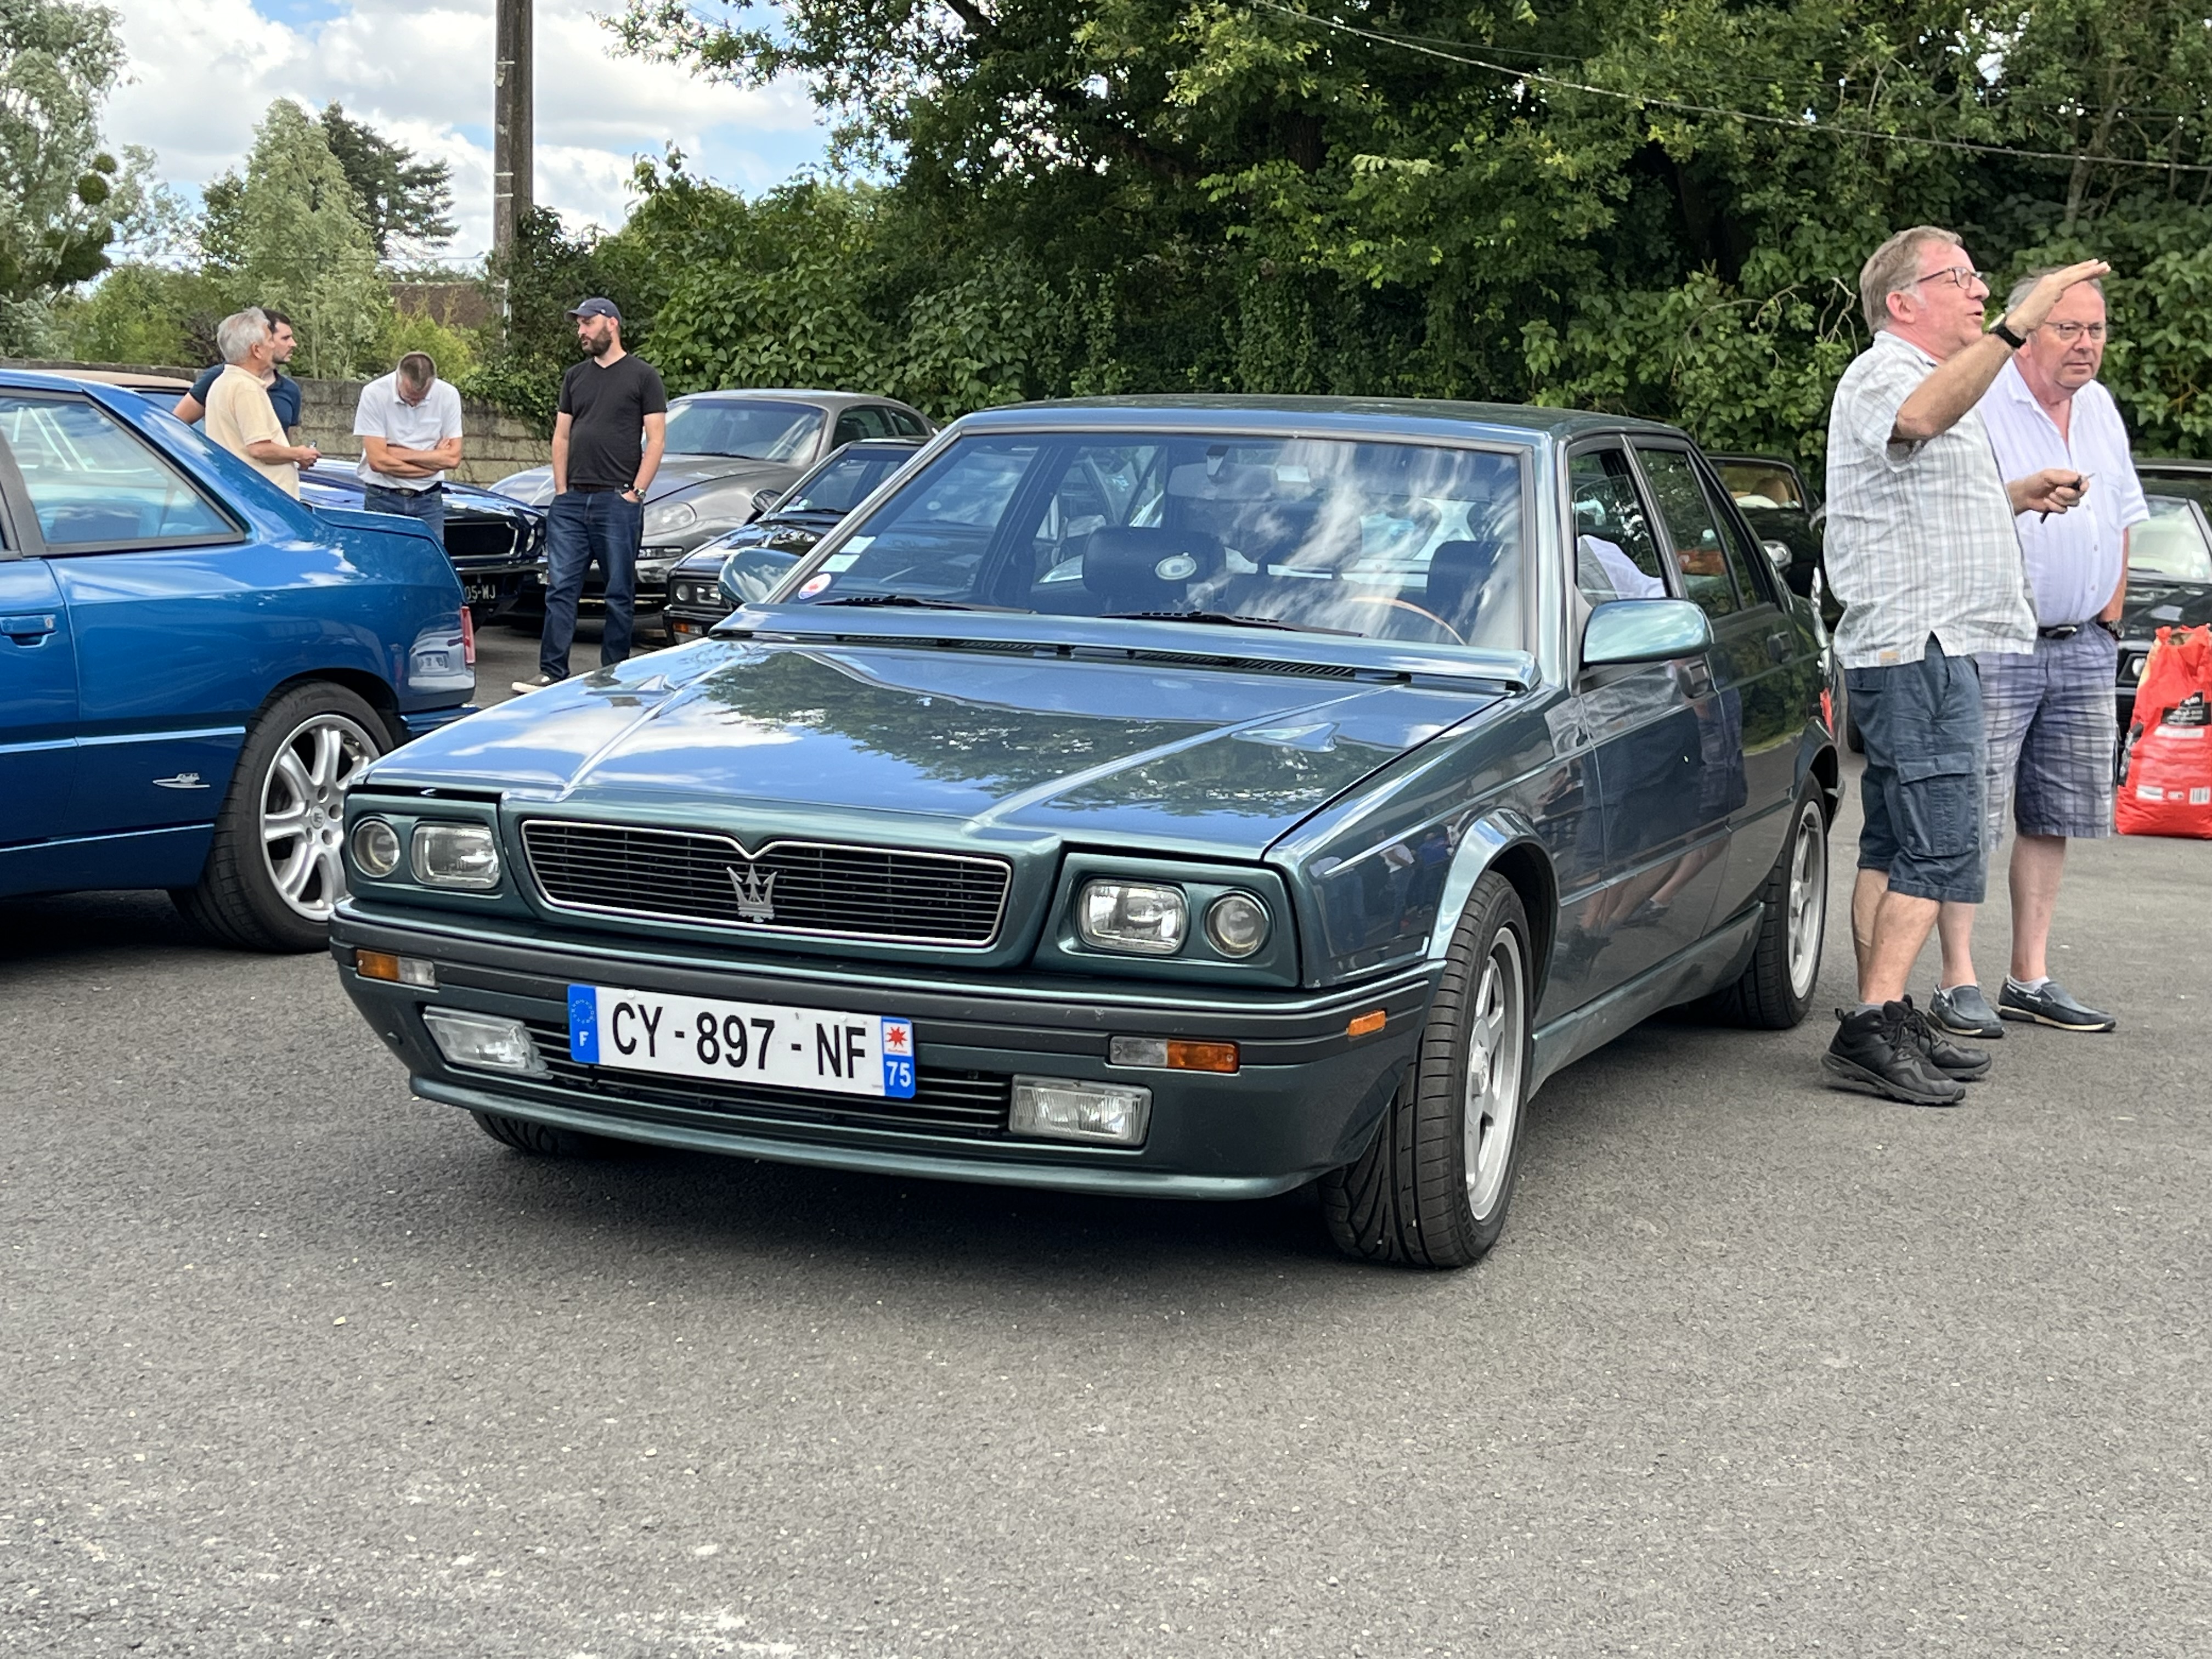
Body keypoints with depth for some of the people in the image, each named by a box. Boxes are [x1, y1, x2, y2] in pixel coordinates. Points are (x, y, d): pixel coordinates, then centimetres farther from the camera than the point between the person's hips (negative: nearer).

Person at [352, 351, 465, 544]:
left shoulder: (448, 396, -3)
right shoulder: (375, 394, -10)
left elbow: (453, 458, -5)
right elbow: (377, 461, -15)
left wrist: (400, 453, -10)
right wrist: (433, 459, -8)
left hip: (428, 501, 2)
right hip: (382, 500, -2)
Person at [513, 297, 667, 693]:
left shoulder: (642, 376, 1)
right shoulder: (575, 377, 17)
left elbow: (656, 439, -3)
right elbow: (562, 436, 18)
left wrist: (636, 492, -9)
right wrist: (561, 490, 8)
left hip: (618, 501, -5)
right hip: (572, 500, 5)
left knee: (619, 594, 1)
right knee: (560, 589, -1)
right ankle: (553, 672, 0)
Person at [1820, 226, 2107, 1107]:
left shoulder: (1931, 379, 25)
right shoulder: (1880, 374, -10)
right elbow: (1920, 418, -36)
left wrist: (2016, 496, 17)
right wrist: (2016, 327, -46)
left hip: (1924, 648, 11)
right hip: (1916, 645, -11)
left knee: (1894, 843, 10)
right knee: (1939, 845, -15)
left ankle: (1881, 1019, 13)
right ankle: (1872, 1032, -18)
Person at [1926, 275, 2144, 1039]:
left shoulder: (2101, 410, 14)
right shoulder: (1976, 403, -10)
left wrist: (2109, 619, 15)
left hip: (2083, 646, 7)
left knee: (2057, 815, 9)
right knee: (1969, 815, -7)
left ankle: (2030, 977, 17)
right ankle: (1958, 983, -2)